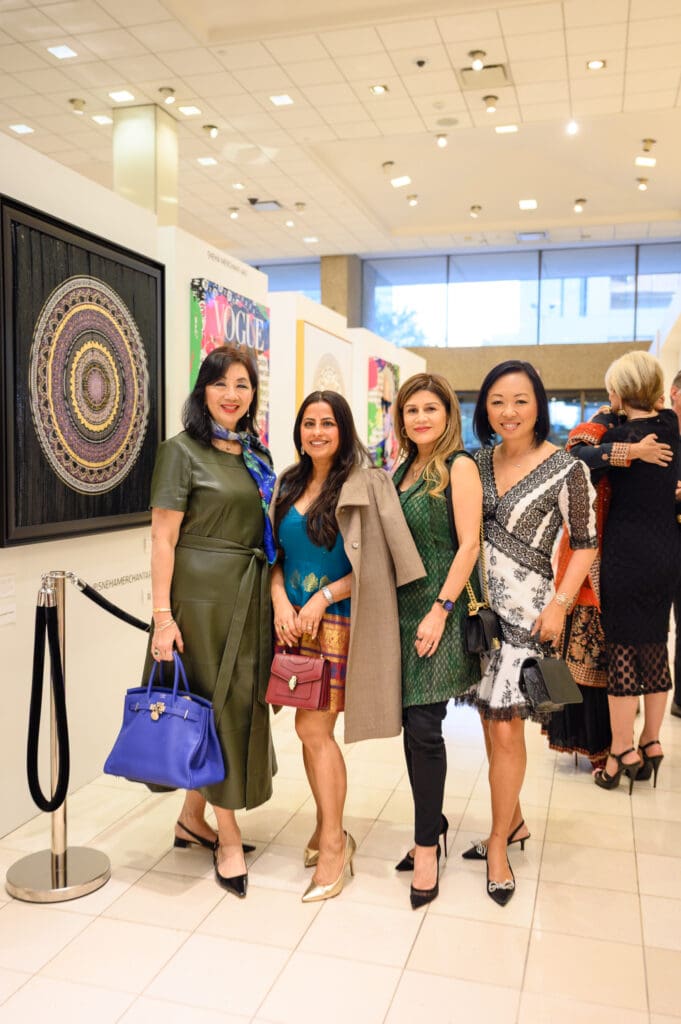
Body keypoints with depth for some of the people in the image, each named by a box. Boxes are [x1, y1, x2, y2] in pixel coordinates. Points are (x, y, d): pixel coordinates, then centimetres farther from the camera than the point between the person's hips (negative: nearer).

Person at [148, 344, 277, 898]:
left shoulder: (257, 454, 12)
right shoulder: (183, 450, -7)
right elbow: (163, 538, -11)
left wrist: (275, 598, 10)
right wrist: (163, 615, -16)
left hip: (252, 597, 7)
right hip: (203, 596, -6)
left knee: (243, 704, 11)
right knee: (218, 706, 2)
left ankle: (193, 817, 31)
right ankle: (228, 835, 19)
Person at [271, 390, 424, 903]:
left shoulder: (365, 485, -8)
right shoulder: (288, 484, 11)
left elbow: (374, 566, -10)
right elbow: (275, 553, 12)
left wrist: (322, 598, -15)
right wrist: (281, 600, -4)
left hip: (337, 620, -5)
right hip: (294, 619, 6)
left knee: (313, 728, -6)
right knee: (312, 729, 10)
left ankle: (334, 843, 10)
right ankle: (328, 827, 28)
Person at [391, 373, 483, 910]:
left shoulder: (459, 466, -7)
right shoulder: (403, 470, 15)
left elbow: (468, 544, -13)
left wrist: (440, 610, -17)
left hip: (439, 610, -7)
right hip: (402, 609, 7)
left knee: (423, 728, -6)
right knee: (412, 724, 11)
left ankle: (427, 848, 9)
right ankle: (432, 826, 27)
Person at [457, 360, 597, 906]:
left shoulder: (566, 468, -8)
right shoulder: (479, 461, 6)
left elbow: (585, 542, -4)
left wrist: (560, 603, -12)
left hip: (525, 610, -5)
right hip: (478, 604, 5)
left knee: (506, 728, -2)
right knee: (492, 724, 13)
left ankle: (499, 843, 16)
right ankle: (514, 822, 33)